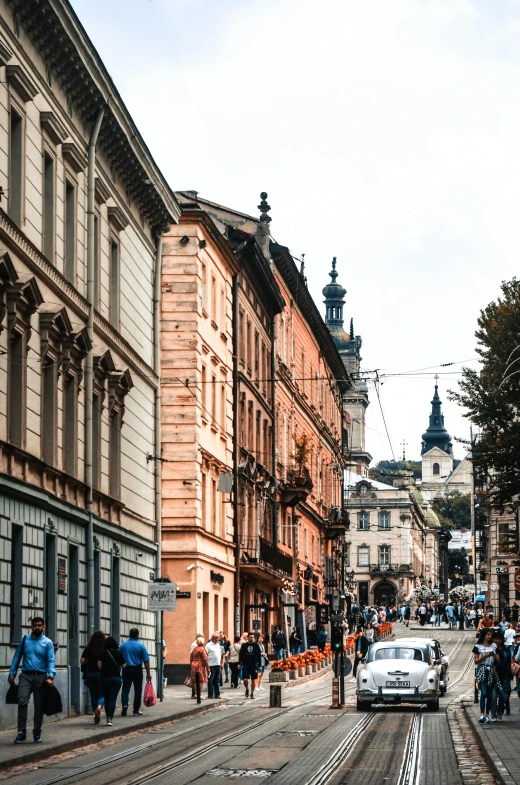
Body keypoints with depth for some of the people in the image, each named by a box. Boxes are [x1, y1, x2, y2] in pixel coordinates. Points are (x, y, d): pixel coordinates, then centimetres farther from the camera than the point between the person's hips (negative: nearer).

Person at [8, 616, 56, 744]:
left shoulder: (47, 642, 1)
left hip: (41, 677, 0)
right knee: (22, 701, -17)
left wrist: (50, 676, -19)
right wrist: (11, 673, 4)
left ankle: (37, 733, 19)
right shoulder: (24, 640, 8)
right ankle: (21, 732, -15)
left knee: (39, 706, 6)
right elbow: (17, 657, 10)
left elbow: (51, 661, -5)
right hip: (26, 676, 0)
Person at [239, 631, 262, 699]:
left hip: (254, 665, 0)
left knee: (253, 680, 4)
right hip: (246, 665, 0)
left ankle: (252, 693, 15)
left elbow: (259, 655, 6)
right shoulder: (244, 645, 5)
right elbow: (240, 655, 6)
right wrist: (239, 663, -2)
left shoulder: (256, 646, 5)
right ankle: (247, 689, 19)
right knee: (245, 679, -8)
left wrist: (259, 665, 2)